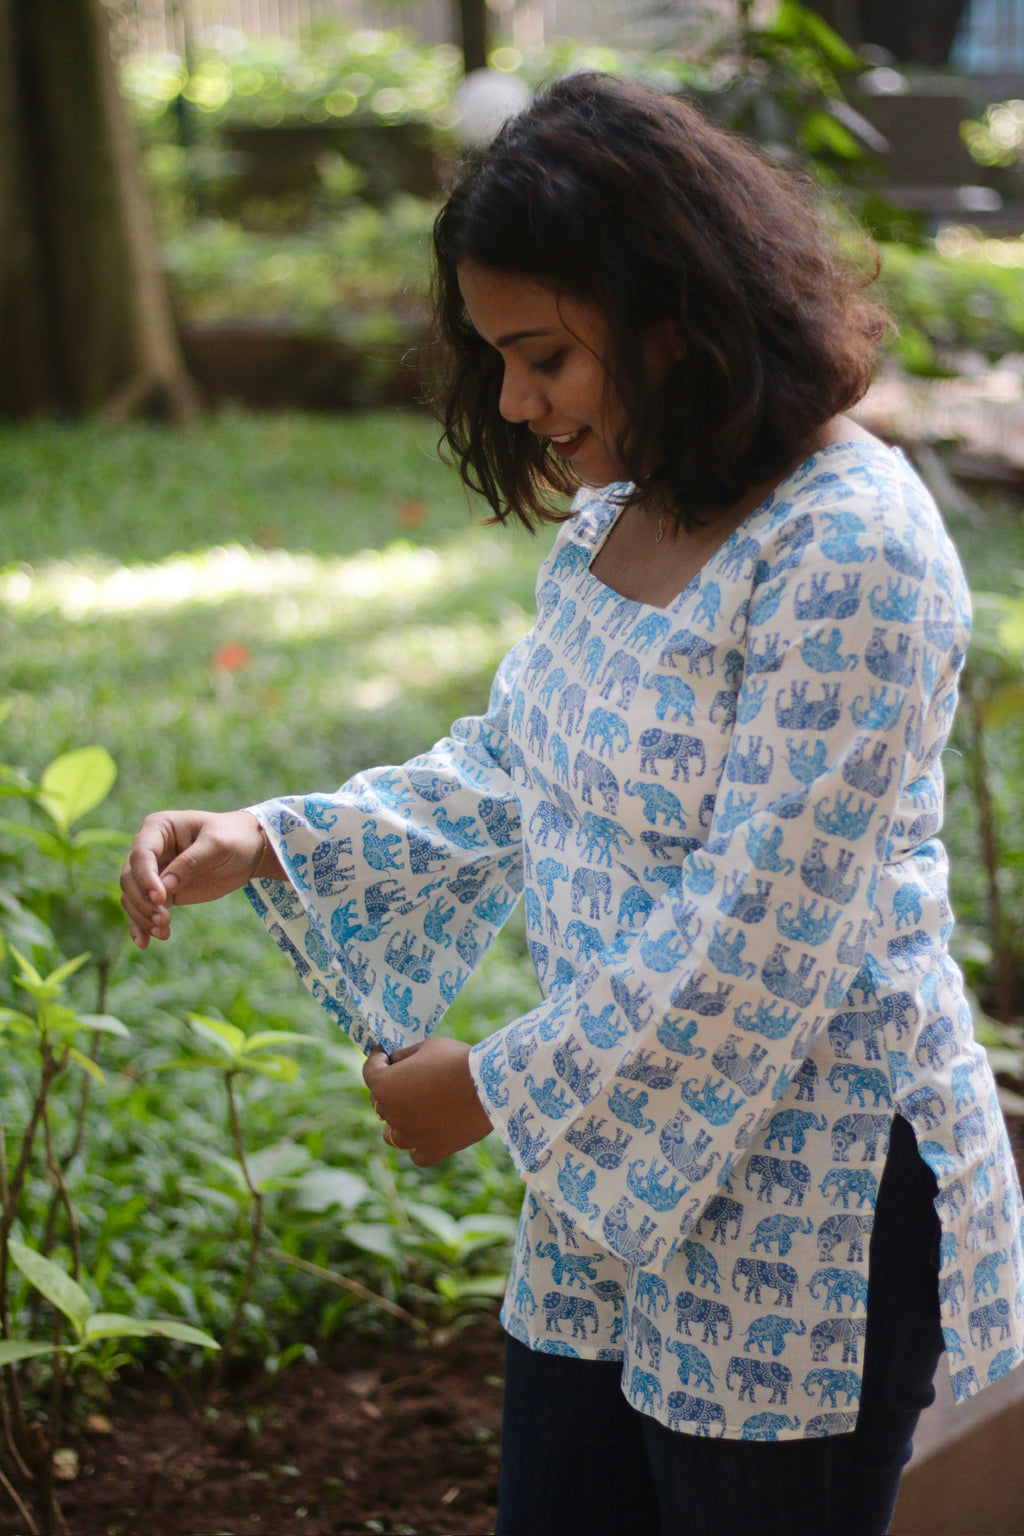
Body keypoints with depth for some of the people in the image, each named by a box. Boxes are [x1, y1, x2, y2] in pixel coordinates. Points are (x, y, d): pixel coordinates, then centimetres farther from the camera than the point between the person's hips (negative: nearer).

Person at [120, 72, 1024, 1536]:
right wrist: (268, 846, 0)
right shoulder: (622, 514, 6)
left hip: (809, 1211, -8)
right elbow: (506, 772, 13)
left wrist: (498, 1089, -17)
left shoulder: (849, 551, -23)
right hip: (616, 1163, 9)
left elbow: (762, 943, -25)